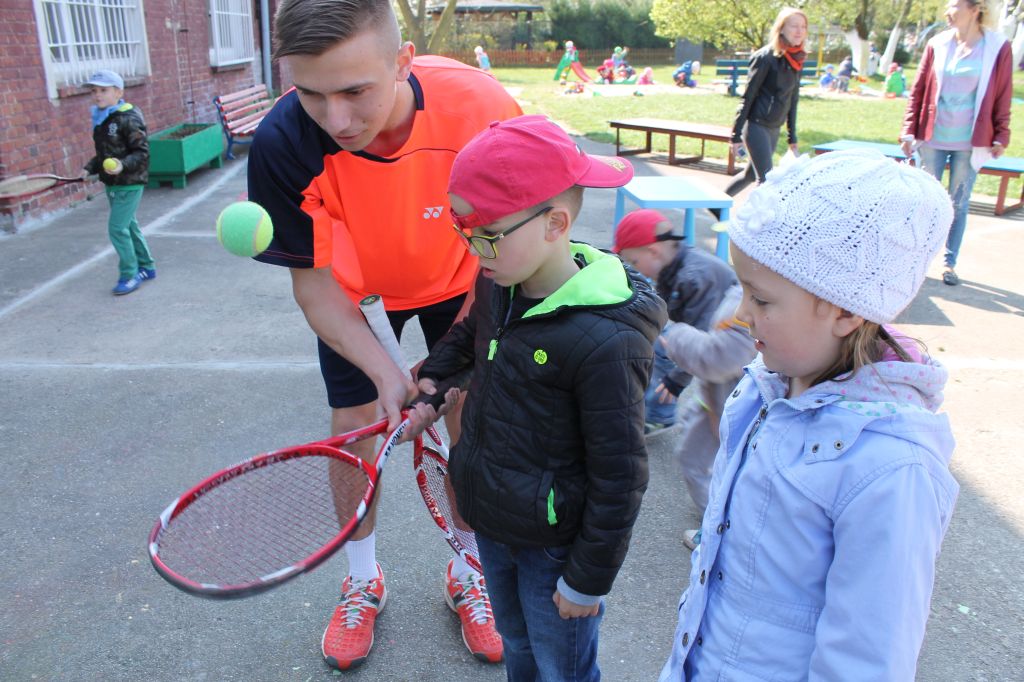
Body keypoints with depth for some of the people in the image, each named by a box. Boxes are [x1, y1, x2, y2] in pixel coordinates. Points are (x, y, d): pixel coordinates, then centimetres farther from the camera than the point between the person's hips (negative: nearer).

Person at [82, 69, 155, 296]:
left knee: (117, 228, -8)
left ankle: (129, 275, 4)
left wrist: (123, 165, -31)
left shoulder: (128, 118, -16)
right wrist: (90, 168, 6)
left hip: (129, 183, -9)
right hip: (112, 183, 9)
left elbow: (142, 152, -18)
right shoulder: (100, 119, 9)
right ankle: (146, 267, 29)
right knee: (128, 226, 16)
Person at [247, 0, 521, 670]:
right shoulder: (282, 145, -33)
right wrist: (386, 372, -33)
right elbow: (314, 282, -21)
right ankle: (364, 582, 31)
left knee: (470, 417, 2)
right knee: (352, 424, 3)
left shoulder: (479, 106, -36)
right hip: (352, 290, 0)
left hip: (455, 276, 0)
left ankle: (467, 574, 30)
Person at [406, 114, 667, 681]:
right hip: (490, 522, 7)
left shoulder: (604, 343, -31)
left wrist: (587, 580, -13)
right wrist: (431, 379, 11)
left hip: (553, 546, -7)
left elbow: (618, 479, -22)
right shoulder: (497, 285, -7)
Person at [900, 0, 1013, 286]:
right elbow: (918, 90, 5)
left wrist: (1001, 137, 0)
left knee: (959, 204, 6)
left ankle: (950, 263, 16)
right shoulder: (937, 44, 1)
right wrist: (909, 131, 2)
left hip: (971, 142, -1)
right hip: (933, 138, 1)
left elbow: (1003, 96, 1)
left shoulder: (998, 47, -4)